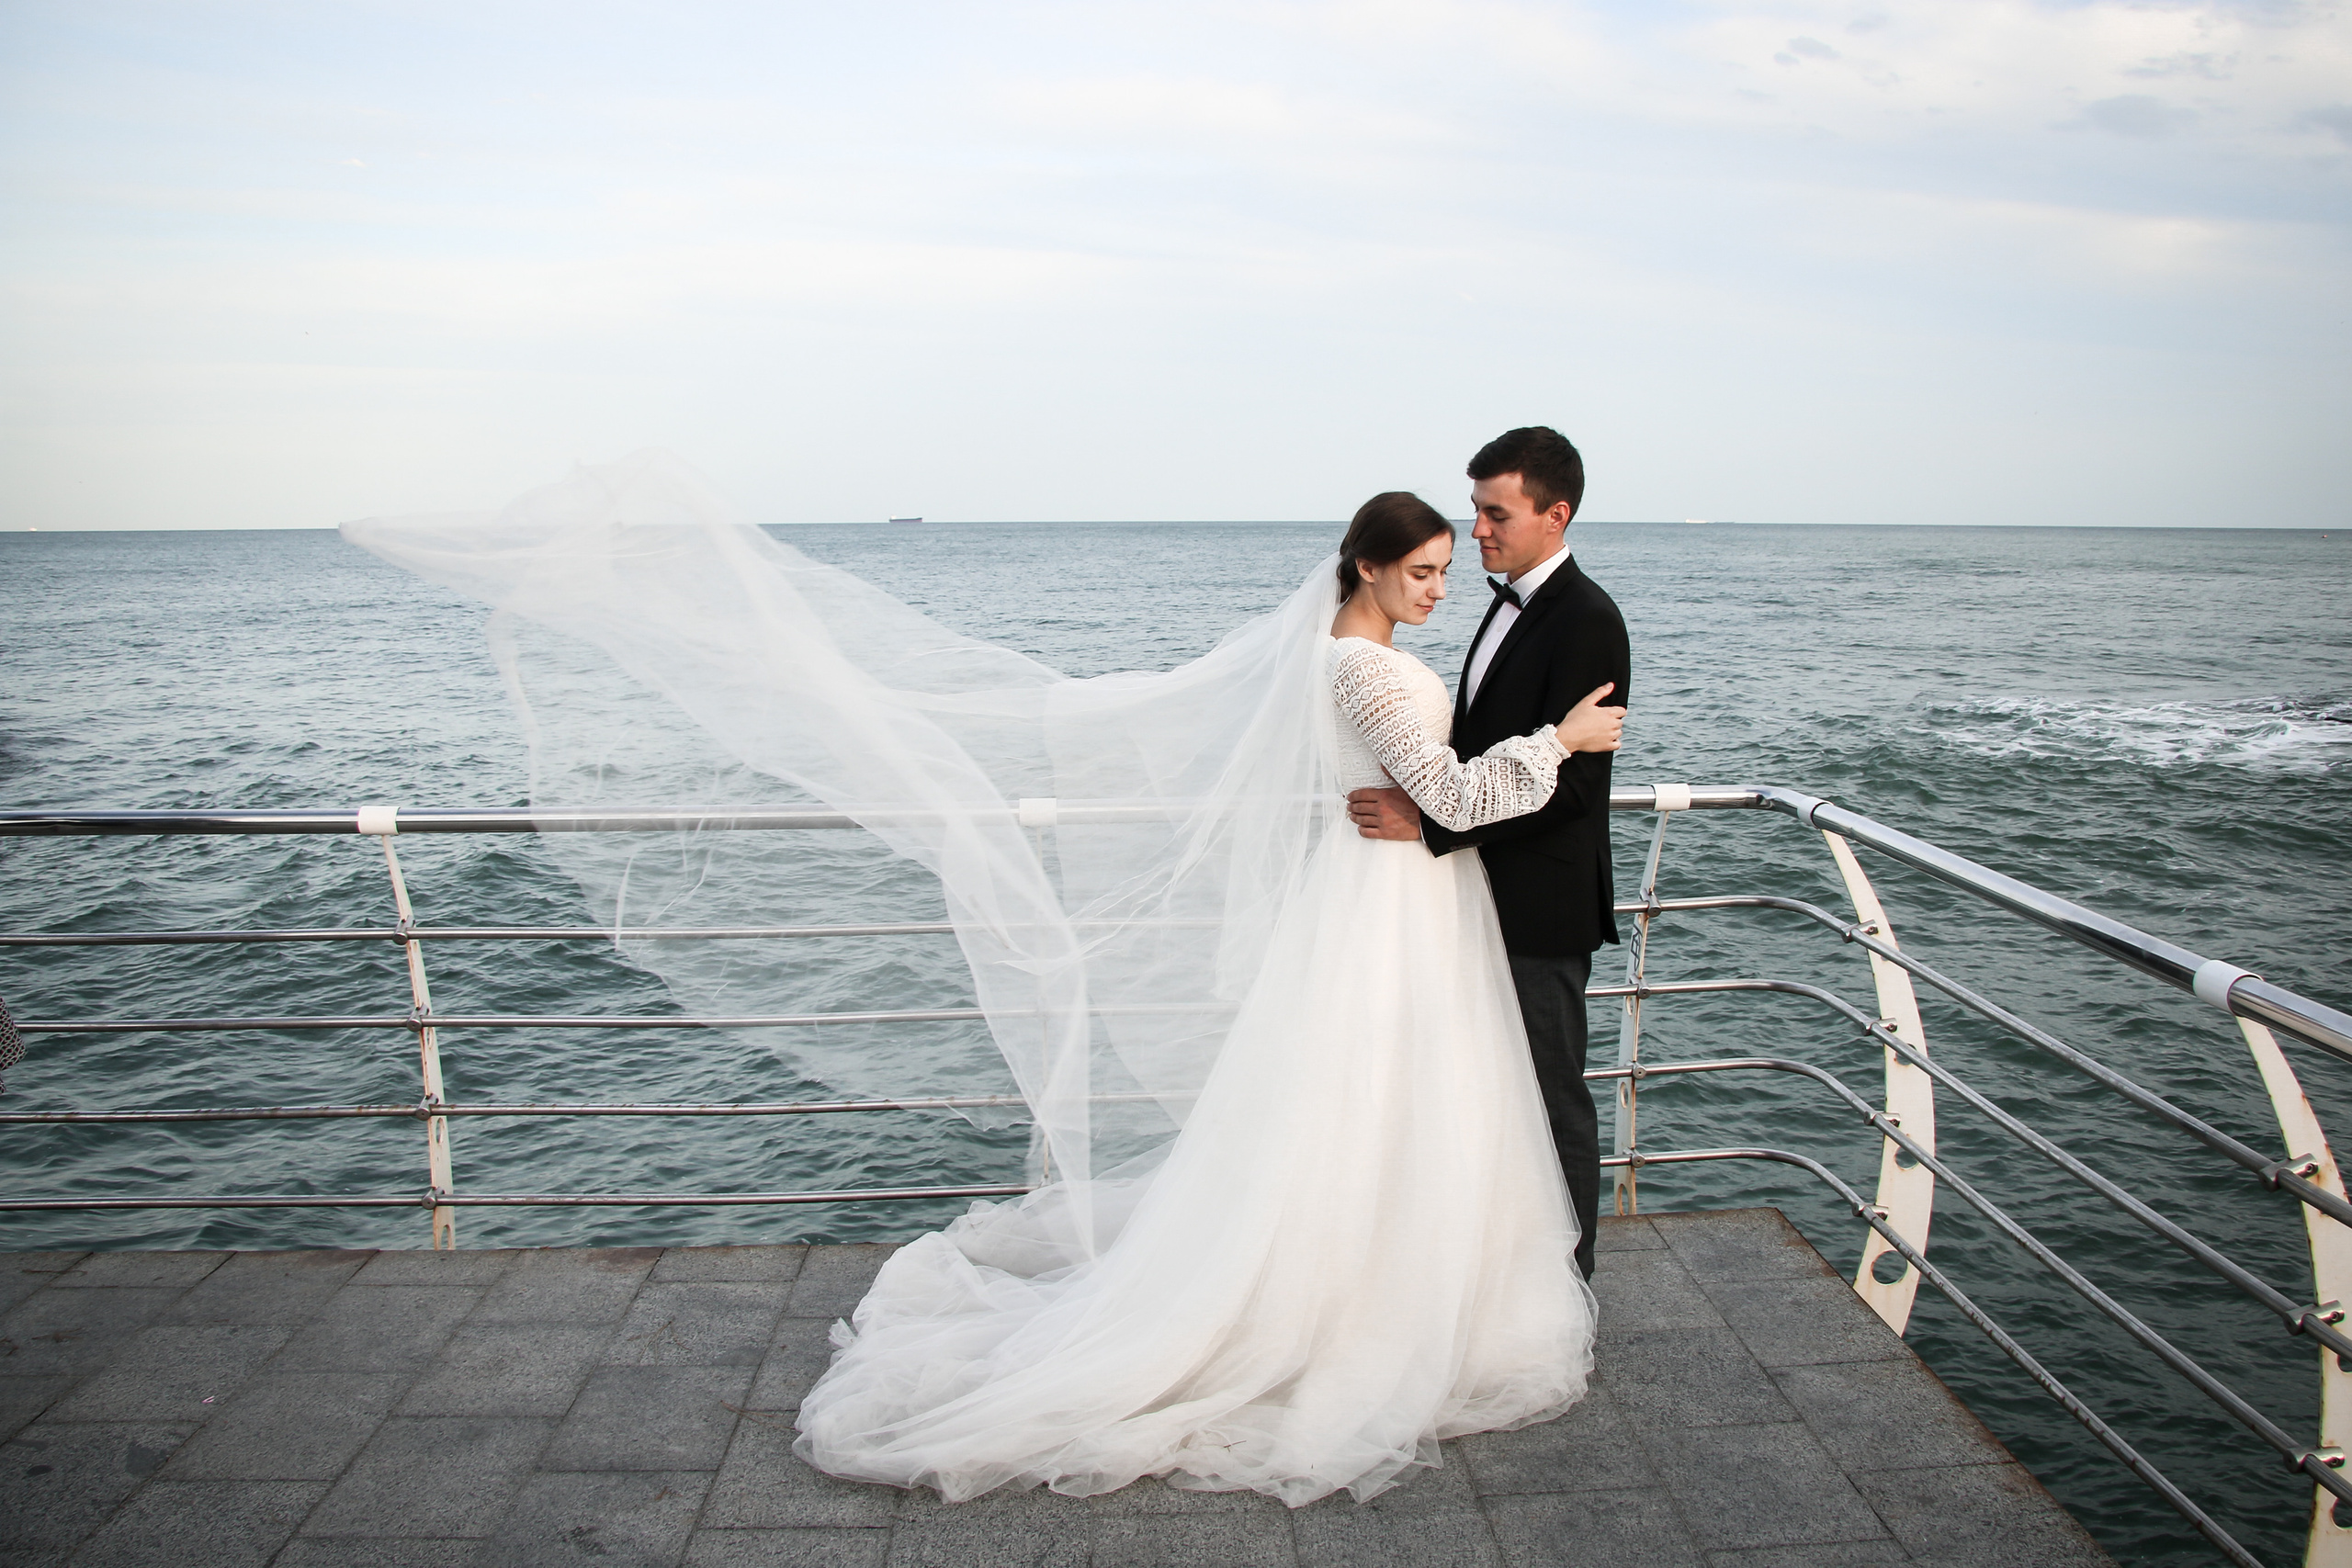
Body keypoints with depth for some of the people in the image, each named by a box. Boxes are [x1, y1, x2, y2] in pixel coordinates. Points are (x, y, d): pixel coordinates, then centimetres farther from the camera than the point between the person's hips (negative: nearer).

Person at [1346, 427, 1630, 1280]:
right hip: (1496, 894, 9)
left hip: (1544, 905, -9)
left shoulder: (1585, 621, -19)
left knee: (1553, 1098, 6)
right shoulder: (1511, 604, 11)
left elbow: (1567, 785, -24)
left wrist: (1429, 822, -26)